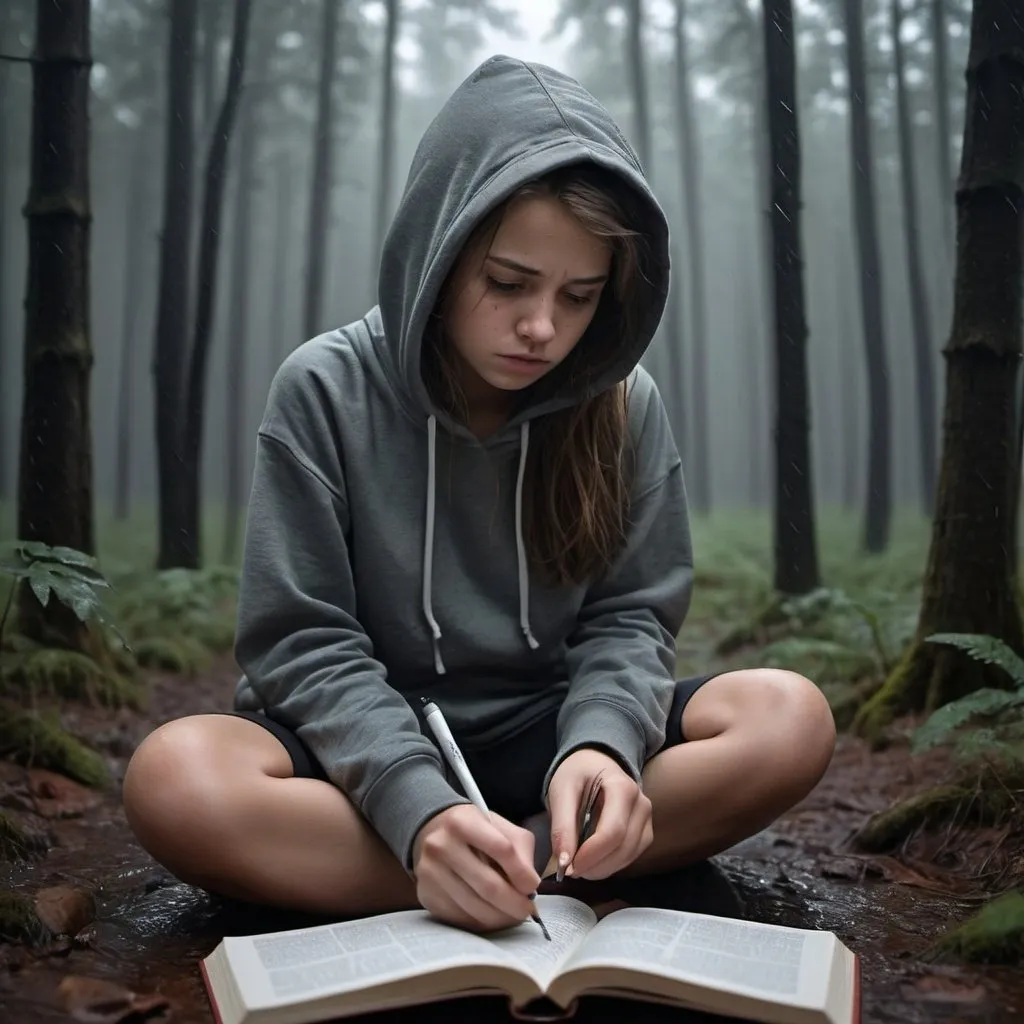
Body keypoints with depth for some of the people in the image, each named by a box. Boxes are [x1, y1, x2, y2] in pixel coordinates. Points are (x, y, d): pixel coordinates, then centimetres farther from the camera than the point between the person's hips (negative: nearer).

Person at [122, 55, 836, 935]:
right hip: (367, 749, -1)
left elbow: (629, 617, -3)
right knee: (177, 780, -33)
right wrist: (419, 806, -31)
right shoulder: (326, 390, -10)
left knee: (788, 721, -21)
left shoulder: (625, 405, -3)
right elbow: (304, 644, -13)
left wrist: (598, 745, -27)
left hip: (545, 735, 2)